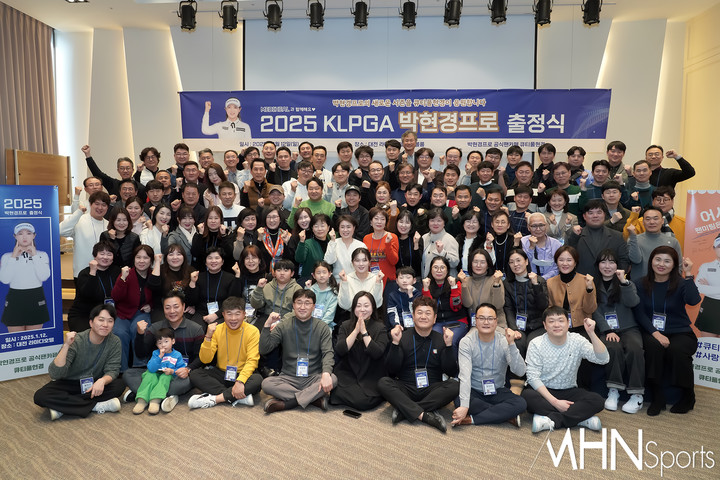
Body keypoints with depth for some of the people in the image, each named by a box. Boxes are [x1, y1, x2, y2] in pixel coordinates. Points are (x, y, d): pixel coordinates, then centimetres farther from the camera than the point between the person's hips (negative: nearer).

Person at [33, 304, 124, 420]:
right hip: (69, 384, -2)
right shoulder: (76, 341, -21)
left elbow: (112, 370, -15)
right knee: (40, 396, -29)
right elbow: (55, 374, -28)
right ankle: (96, 406, -28)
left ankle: (63, 407, -24)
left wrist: (102, 380, -38)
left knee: (119, 385, -27)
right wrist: (66, 345, -38)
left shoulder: (114, 342, -13)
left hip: (94, 384, 2)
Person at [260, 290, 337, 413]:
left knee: (333, 379, -30)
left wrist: (326, 373, -29)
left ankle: (285, 403, -25)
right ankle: (315, 398, -23)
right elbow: (263, 350, -1)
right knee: (266, 383, -27)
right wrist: (267, 325, -15)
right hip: (288, 378, 1)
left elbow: (328, 353, -8)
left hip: (313, 378, -1)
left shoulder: (322, 327, 3)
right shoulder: (283, 326, 5)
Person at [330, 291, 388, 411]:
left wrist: (364, 332, -16)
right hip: (347, 374, 1)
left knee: (365, 402, -27)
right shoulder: (345, 326, 7)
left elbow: (377, 353, -13)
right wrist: (356, 330, -13)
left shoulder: (380, 328, 2)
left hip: (371, 377, -1)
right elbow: (339, 351, -8)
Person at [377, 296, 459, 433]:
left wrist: (448, 345, -15)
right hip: (406, 390, -1)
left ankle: (404, 411, -26)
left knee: (454, 386, -27)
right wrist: (395, 343, -19)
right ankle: (425, 415, -33)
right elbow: (391, 370, -7)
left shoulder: (441, 339, 6)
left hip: (432, 391, 1)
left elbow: (452, 372, -3)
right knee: (383, 382, -26)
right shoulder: (403, 337, 2)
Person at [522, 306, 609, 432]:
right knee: (527, 396, -34)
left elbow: (603, 359, -17)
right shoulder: (536, 344, -10)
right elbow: (533, 377, -14)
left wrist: (591, 333, -30)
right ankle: (580, 418, -26)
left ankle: (551, 420, -27)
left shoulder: (577, 341, -5)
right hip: (543, 391, -2)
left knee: (597, 401, -24)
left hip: (569, 392, 2)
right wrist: (555, 402, -23)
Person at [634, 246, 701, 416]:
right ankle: (657, 397, -17)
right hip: (652, 332, 1)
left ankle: (688, 396, -3)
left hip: (680, 332, -1)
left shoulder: (681, 284, 1)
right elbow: (640, 313, -2)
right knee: (653, 346, -32)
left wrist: (688, 274, -21)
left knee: (677, 350, -31)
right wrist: (655, 333, -16)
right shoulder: (641, 284, 4)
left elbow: (693, 301, -22)